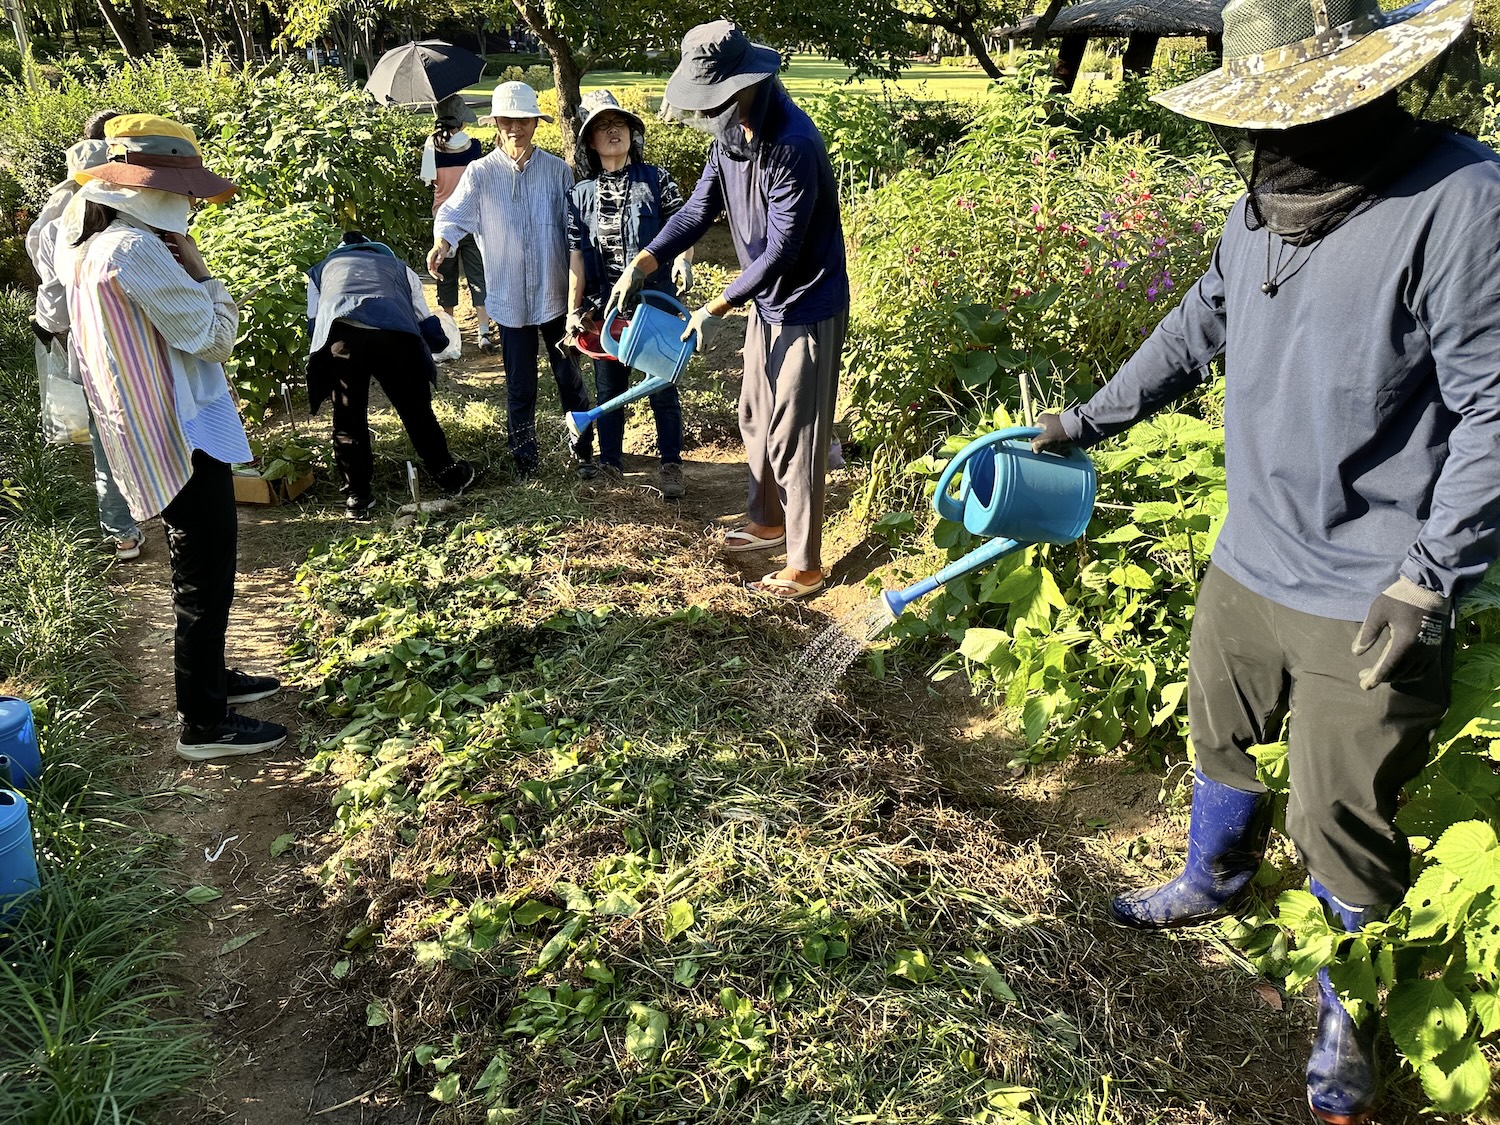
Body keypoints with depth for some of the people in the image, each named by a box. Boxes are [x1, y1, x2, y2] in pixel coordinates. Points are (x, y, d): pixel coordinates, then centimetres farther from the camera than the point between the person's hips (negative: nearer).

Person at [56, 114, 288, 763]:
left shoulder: (92, 243, 10)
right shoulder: (138, 251, -21)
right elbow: (213, 338, -19)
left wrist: (180, 268, 5)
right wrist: (199, 270, -8)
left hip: (158, 432, 10)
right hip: (180, 436, -10)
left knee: (199, 565, 22)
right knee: (206, 575, -3)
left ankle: (208, 677, 38)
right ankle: (204, 725, 6)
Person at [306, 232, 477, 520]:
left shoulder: (322, 268, 38)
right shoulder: (398, 266, 37)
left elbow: (313, 325, 23)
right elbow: (431, 331, 28)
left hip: (340, 332, 0)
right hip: (395, 332, 0)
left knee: (348, 420, 13)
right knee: (417, 412, 16)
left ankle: (357, 498, 17)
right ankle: (450, 476, 28)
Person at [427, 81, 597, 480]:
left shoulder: (558, 171, 0)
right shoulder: (481, 173, -1)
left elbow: (575, 230, 4)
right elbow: (454, 212, -12)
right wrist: (442, 242, -34)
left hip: (555, 295, 0)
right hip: (509, 297, 0)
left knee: (570, 377, 8)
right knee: (520, 384, 9)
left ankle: (584, 452, 22)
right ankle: (524, 457, 22)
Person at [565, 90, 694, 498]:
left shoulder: (656, 180, -1)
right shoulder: (581, 194, 5)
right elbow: (577, 255, 4)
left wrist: (683, 260, -23)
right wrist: (573, 309, 0)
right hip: (604, 305, 3)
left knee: (662, 387, 3)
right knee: (609, 388, 12)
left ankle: (670, 465, 16)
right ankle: (609, 461, 28)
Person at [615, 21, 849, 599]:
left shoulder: (793, 145, -28)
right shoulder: (731, 134, 0)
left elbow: (781, 250, -26)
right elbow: (699, 209, 6)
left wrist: (716, 308, -21)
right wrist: (641, 265, -6)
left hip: (808, 309, -9)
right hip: (767, 303, 9)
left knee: (794, 438, -2)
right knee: (755, 418, 21)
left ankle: (804, 567, 11)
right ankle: (768, 521, 41)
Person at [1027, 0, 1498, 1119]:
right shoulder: (1262, 210, 4)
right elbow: (1198, 331, 19)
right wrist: (1092, 418, 22)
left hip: (1367, 602, -7)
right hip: (1248, 561, 7)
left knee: (1341, 818, 6)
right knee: (1223, 736, 25)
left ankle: (1352, 1010, 32)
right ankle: (1213, 882, 53)